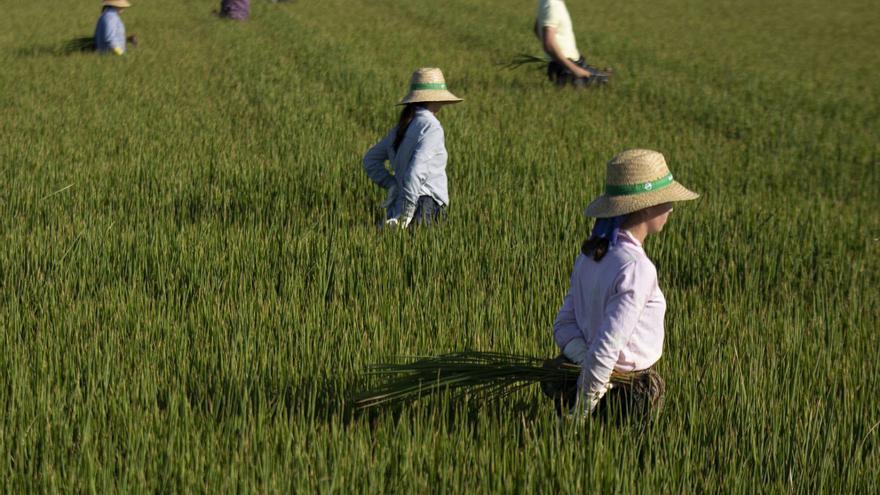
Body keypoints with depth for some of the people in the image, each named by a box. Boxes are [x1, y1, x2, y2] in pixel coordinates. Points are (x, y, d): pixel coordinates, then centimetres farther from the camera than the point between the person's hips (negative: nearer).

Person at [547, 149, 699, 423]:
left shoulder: (589, 255, 5)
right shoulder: (636, 269, -21)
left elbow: (564, 326, 7)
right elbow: (605, 349, -24)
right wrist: (580, 416, -17)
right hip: (628, 396, -8)